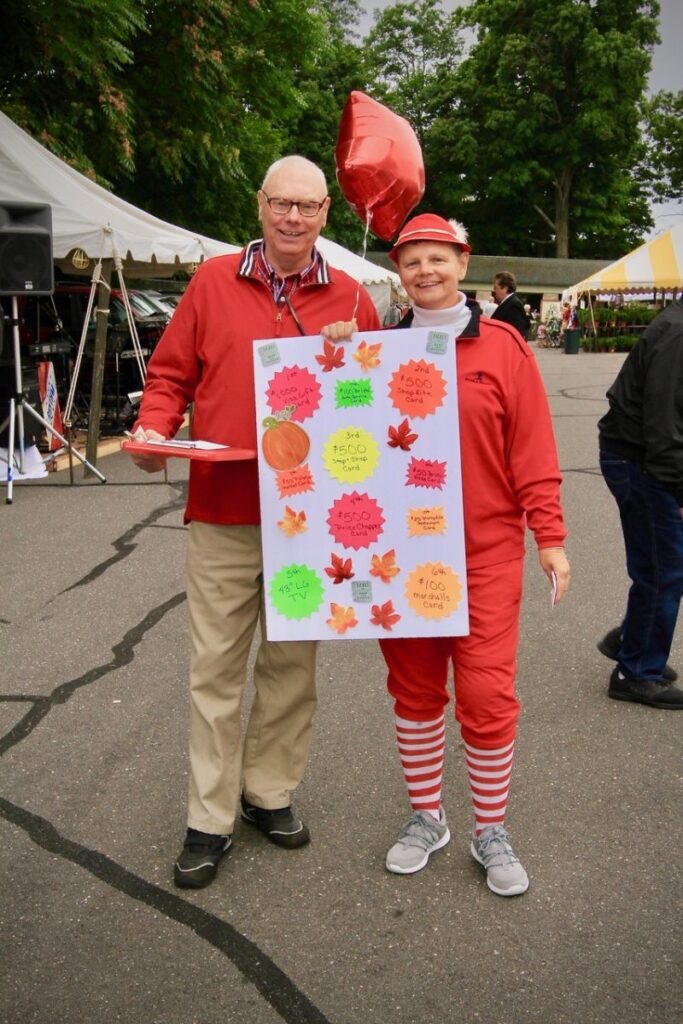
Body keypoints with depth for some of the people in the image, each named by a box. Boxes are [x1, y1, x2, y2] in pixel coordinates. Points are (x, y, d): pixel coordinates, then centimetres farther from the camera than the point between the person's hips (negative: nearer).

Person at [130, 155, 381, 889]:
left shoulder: (351, 298, 6)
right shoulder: (212, 283, 4)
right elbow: (170, 374, 6)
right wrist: (153, 428, -12)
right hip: (222, 511, -1)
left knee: (292, 661, 13)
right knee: (215, 666, 4)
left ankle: (269, 791, 32)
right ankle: (209, 819, 18)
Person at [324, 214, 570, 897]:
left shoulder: (501, 347, -1)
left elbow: (532, 450, -2)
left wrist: (549, 537, -7)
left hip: (485, 552, -3)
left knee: (487, 694, -1)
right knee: (414, 690, 12)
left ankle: (491, 833, 20)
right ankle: (425, 819, 30)